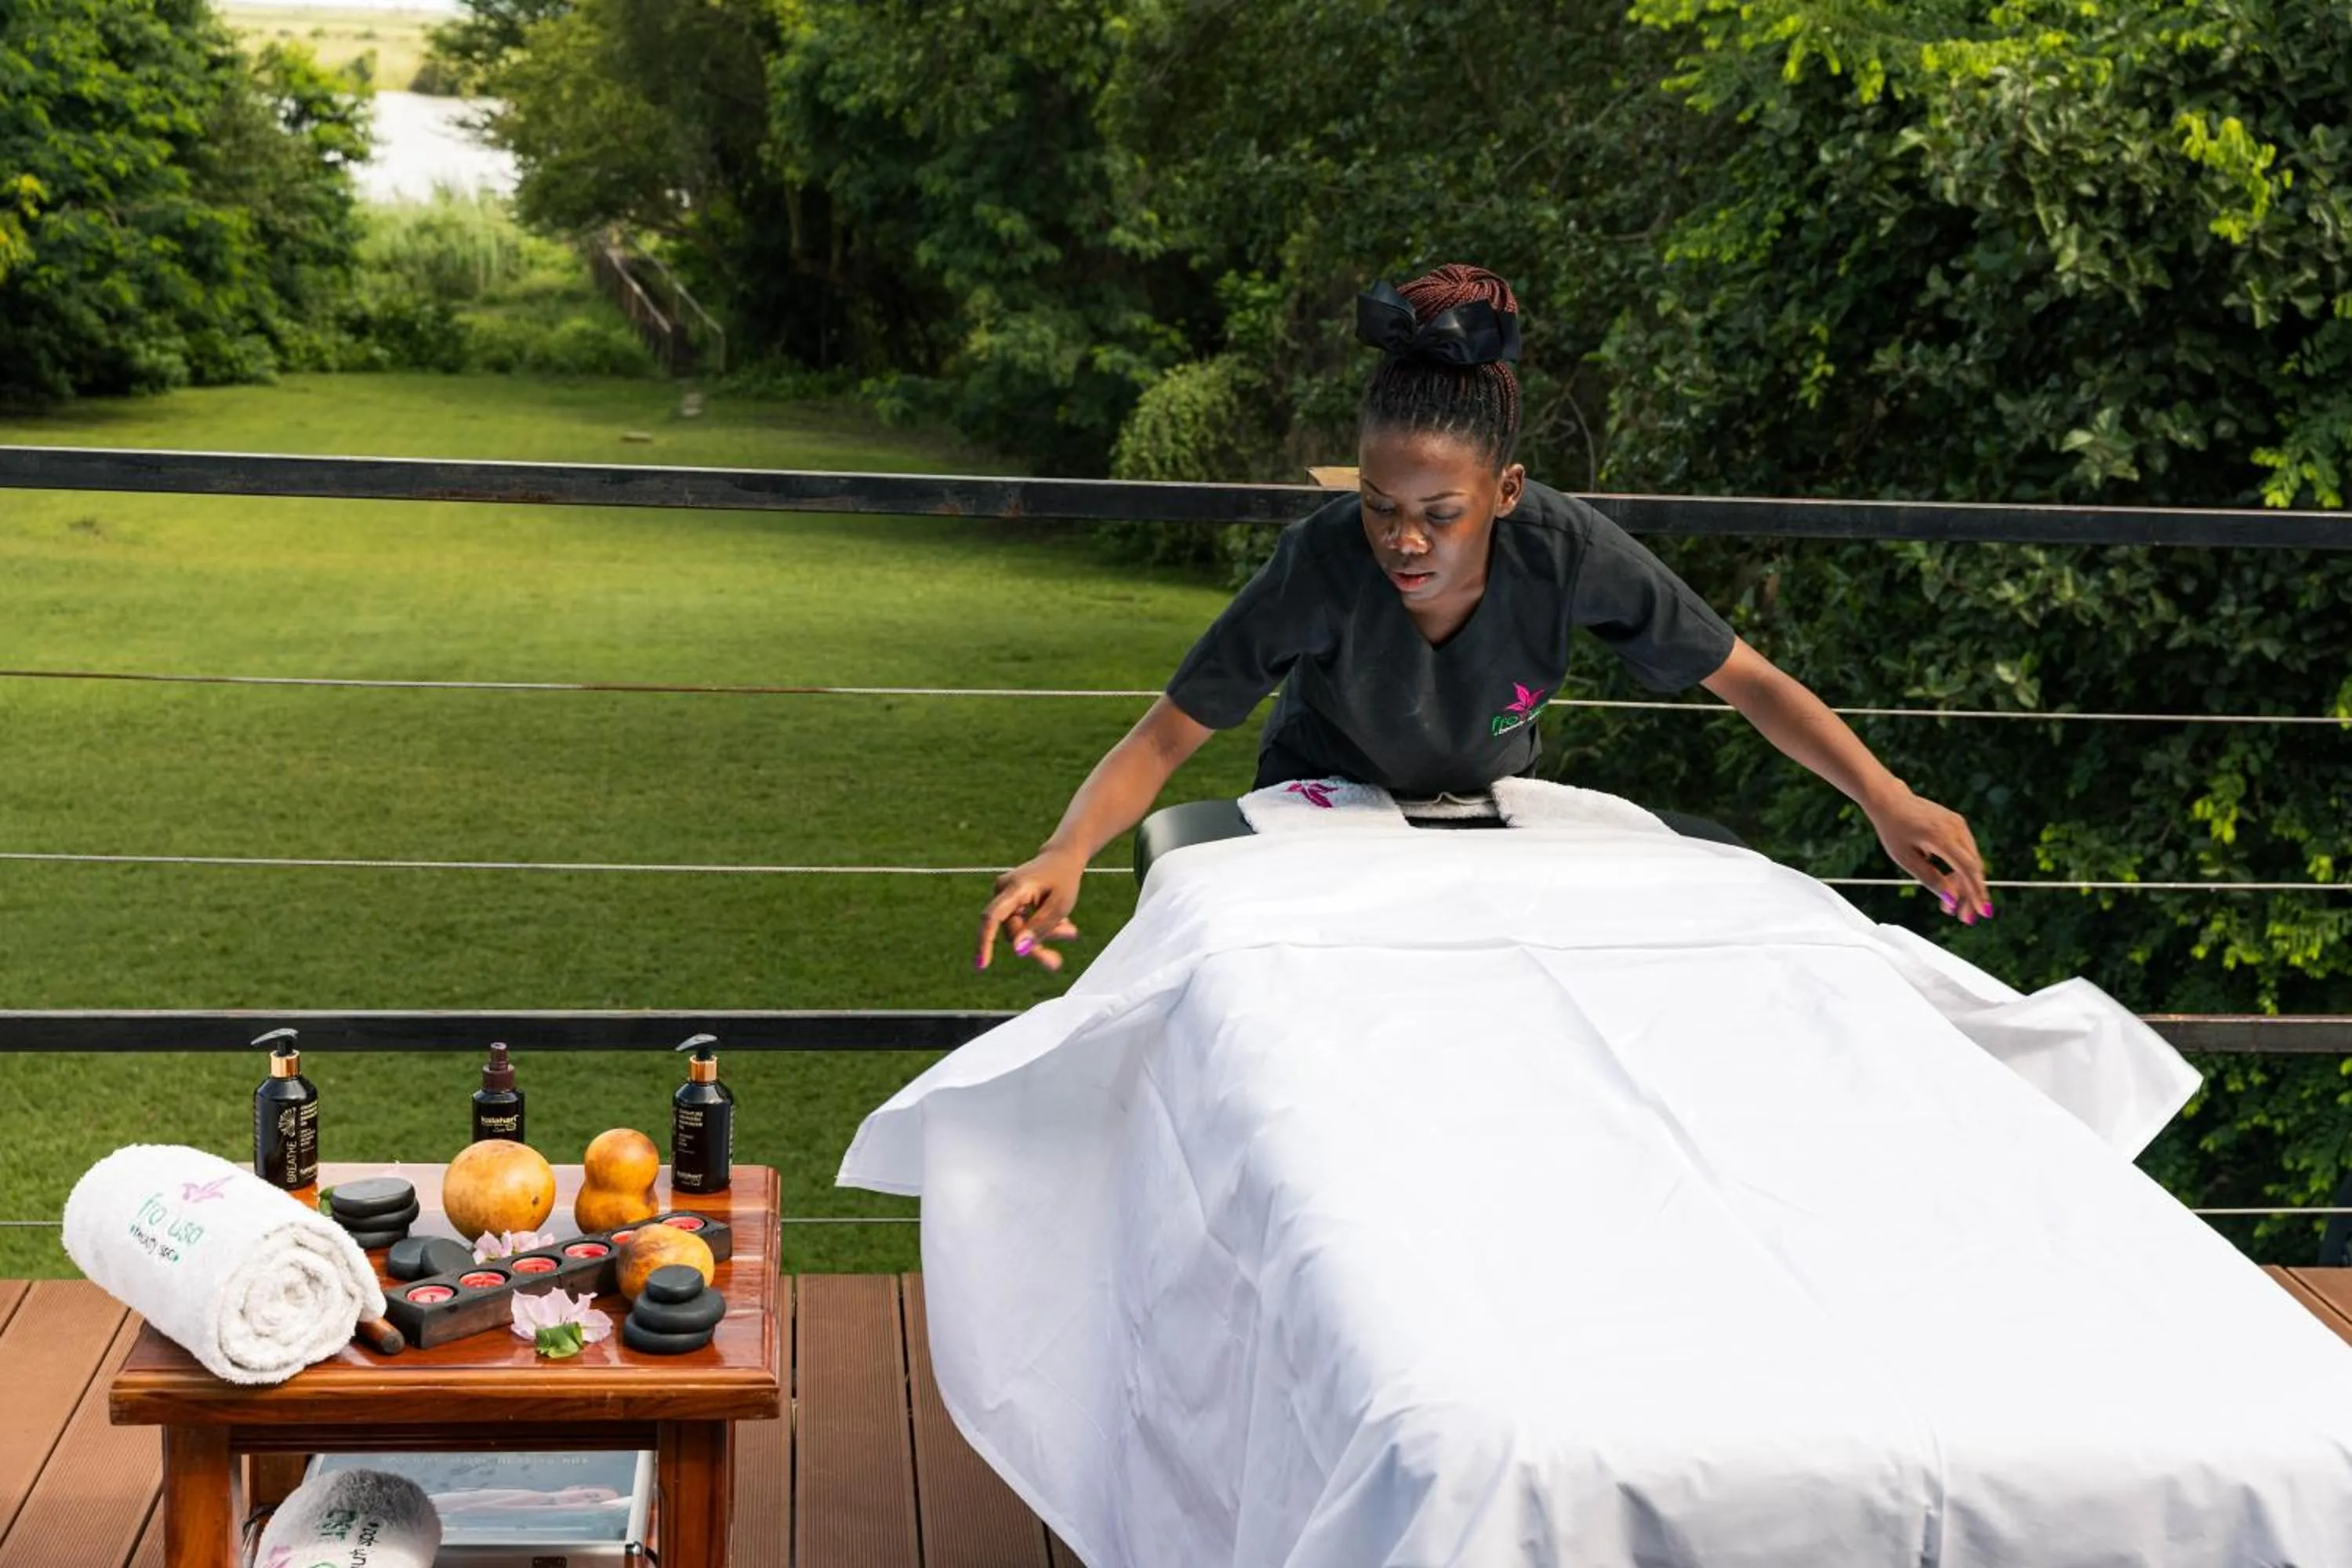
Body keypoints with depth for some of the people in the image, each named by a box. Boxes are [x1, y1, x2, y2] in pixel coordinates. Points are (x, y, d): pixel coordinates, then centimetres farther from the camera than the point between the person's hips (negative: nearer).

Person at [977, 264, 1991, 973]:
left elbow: (1750, 682, -23)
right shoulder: (1321, 566, -36)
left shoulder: (1568, 553, -31)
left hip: (1491, 814, 2)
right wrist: (1065, 855, -51)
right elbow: (1165, 740, -34)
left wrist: (1886, 799, -34)